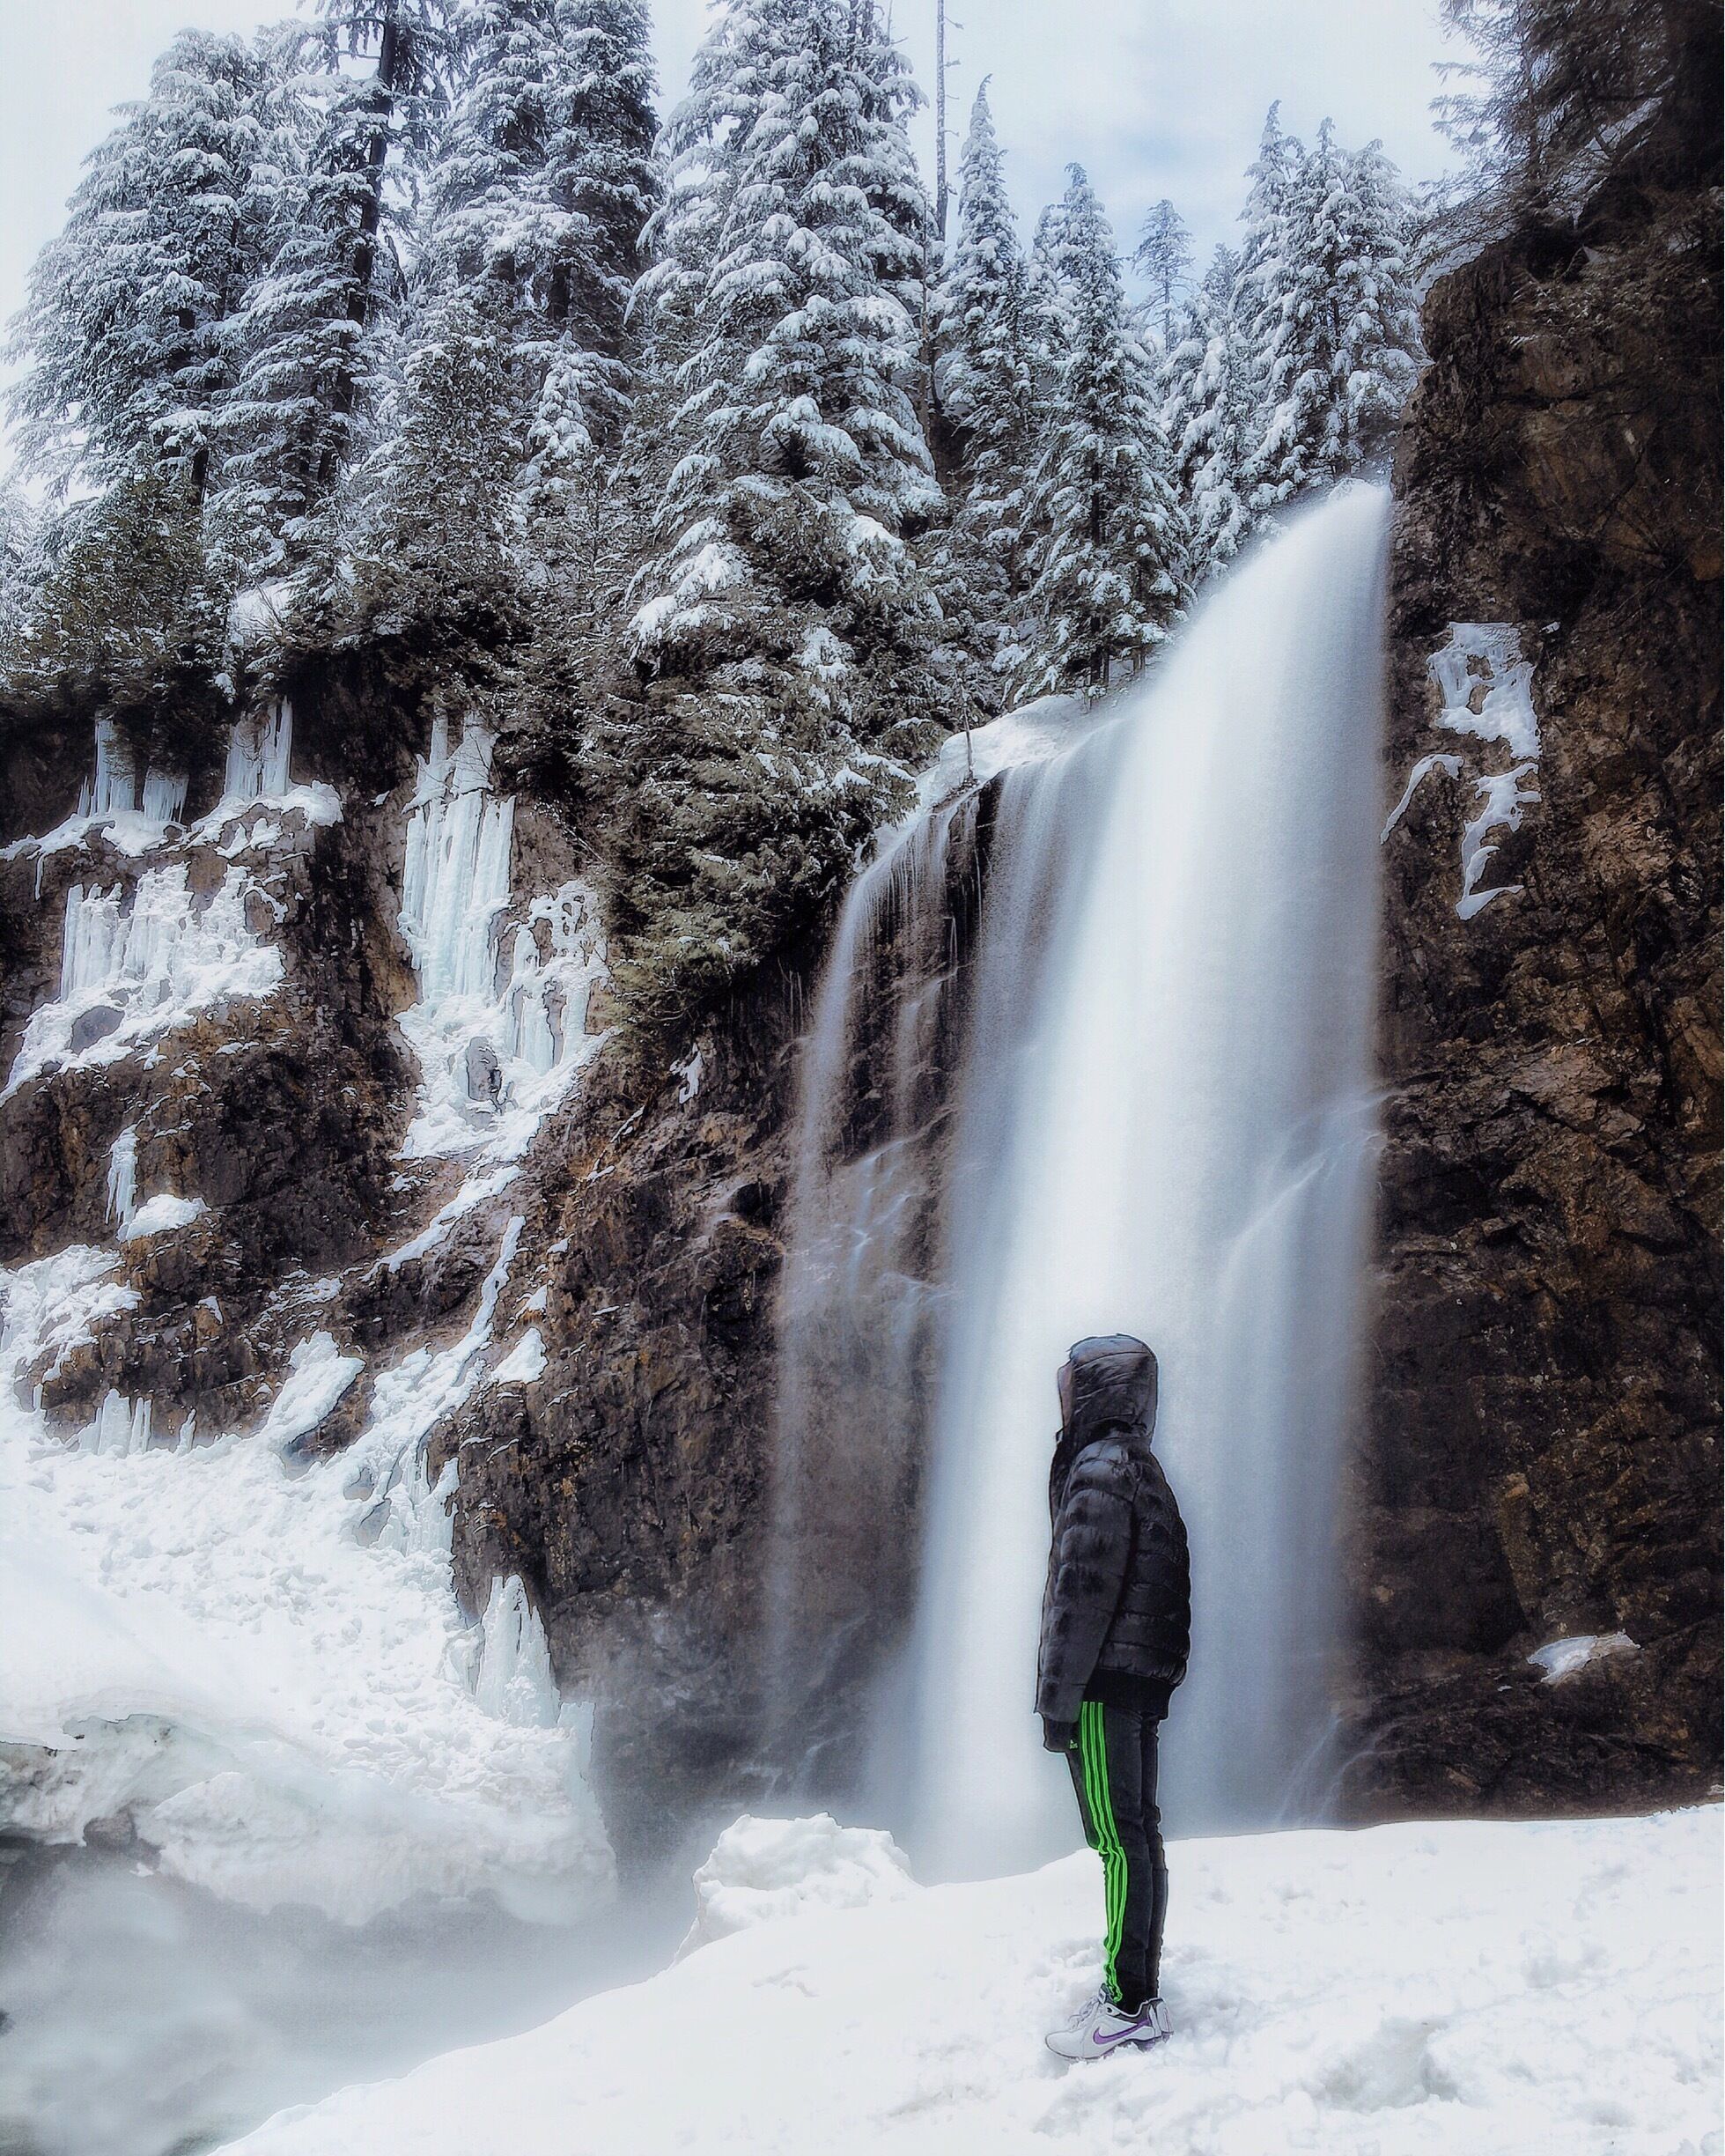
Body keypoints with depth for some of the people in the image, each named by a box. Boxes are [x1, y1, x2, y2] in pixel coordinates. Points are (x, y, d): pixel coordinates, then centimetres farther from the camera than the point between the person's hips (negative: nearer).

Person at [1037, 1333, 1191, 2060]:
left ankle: (1130, 2006, -3)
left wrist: (1058, 1697, -15)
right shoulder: (1145, 1470, 16)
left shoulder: (1099, 1469, -13)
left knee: (1119, 1840, -7)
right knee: (1137, 1835, 13)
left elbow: (1083, 1593, -17)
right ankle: (1139, 1990, 20)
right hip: (1144, 1677, 9)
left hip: (1104, 1682, -9)